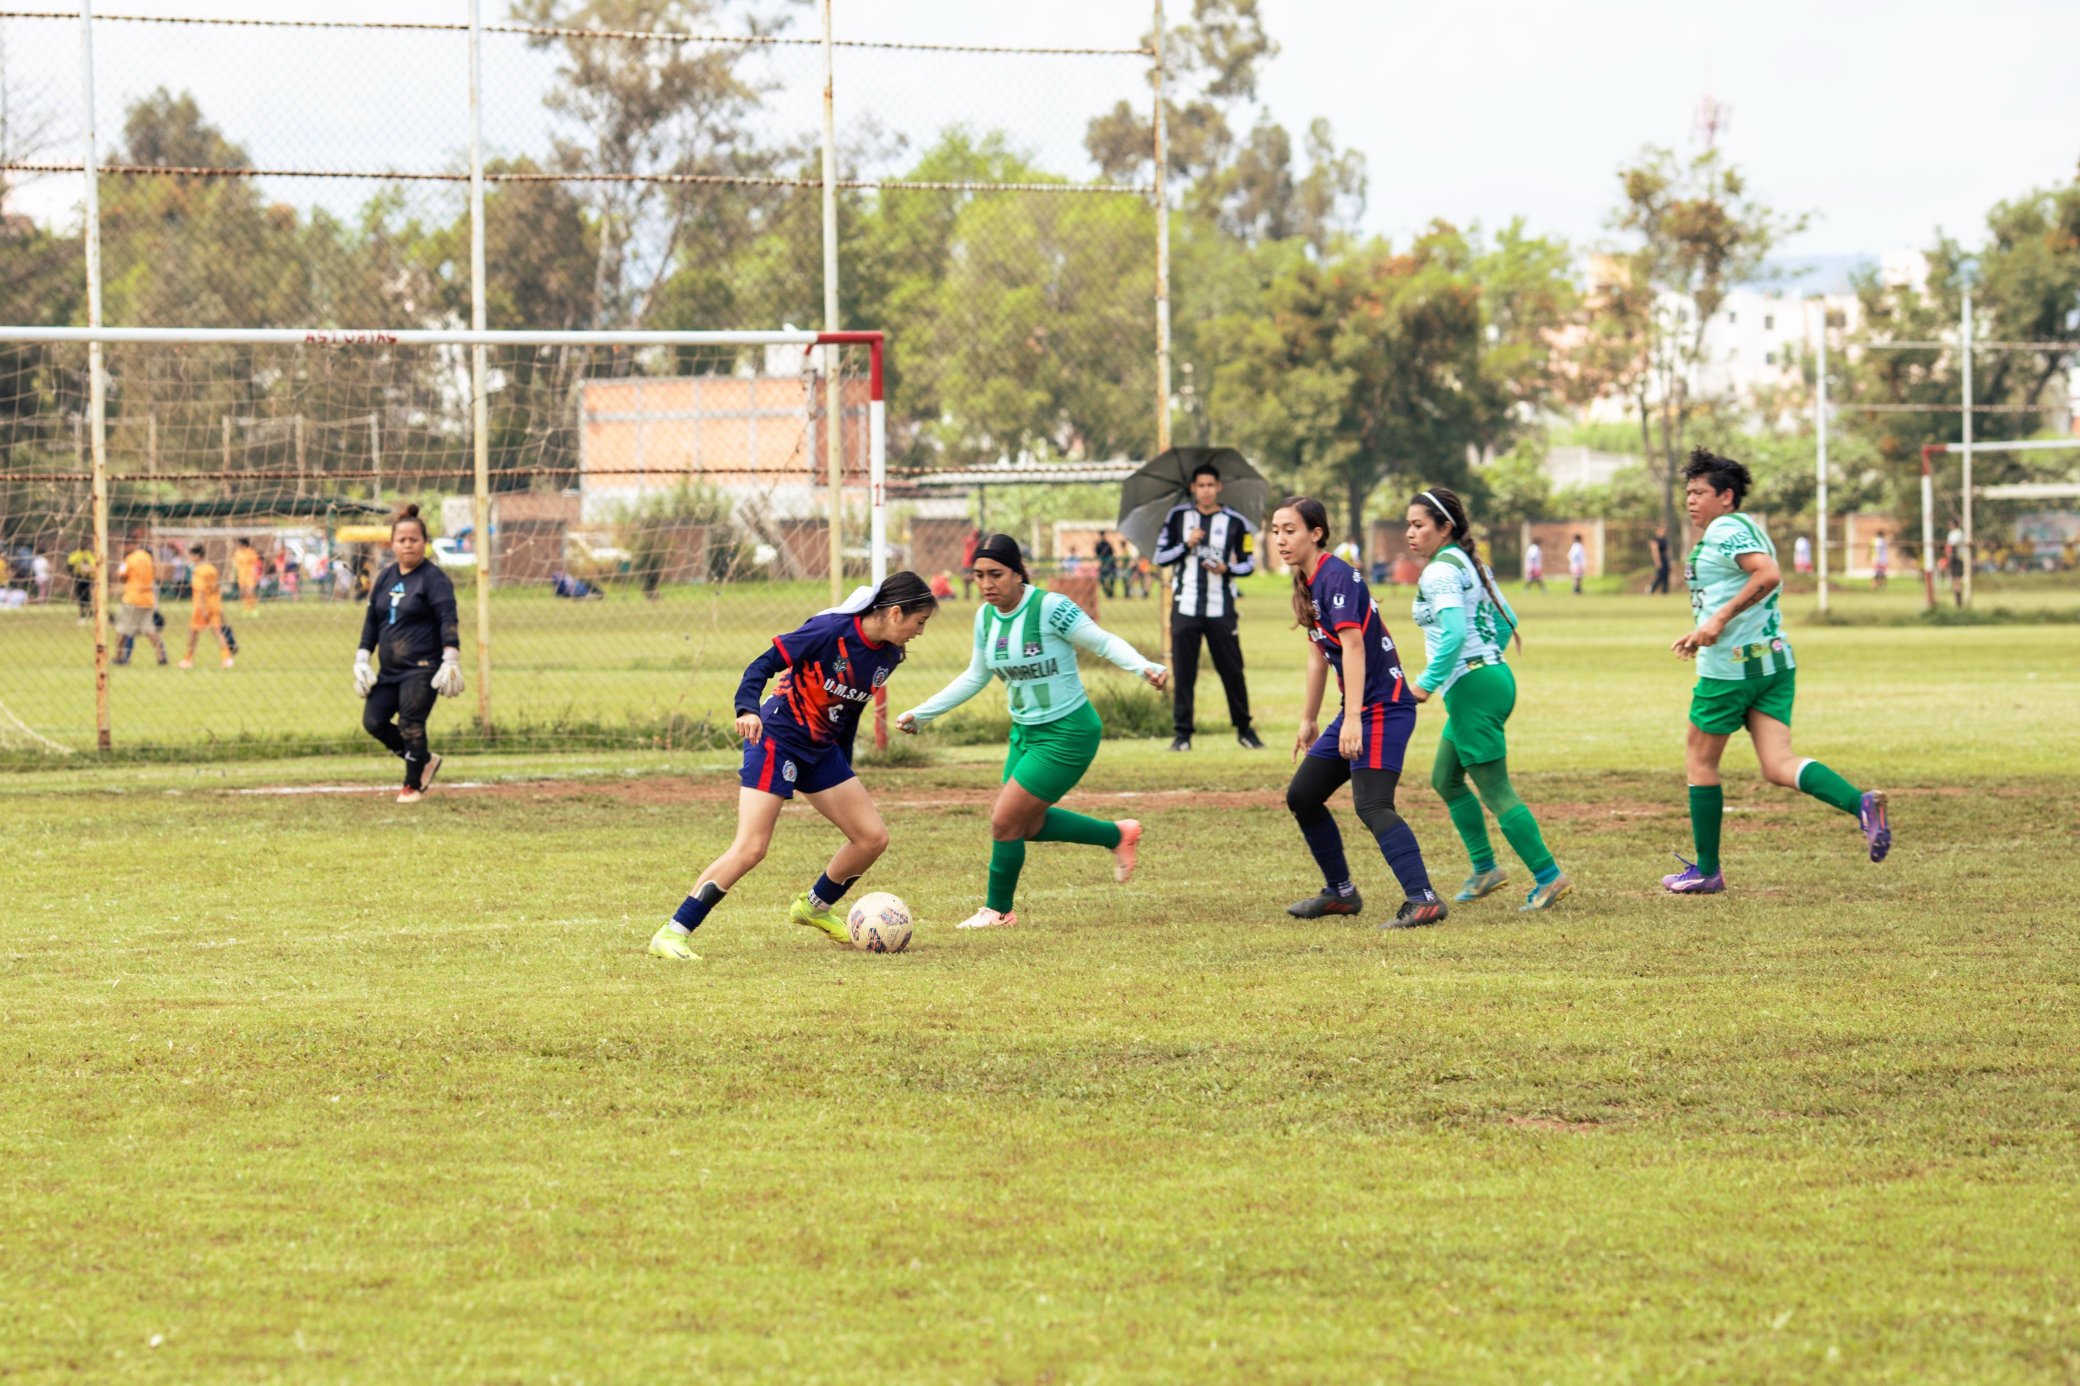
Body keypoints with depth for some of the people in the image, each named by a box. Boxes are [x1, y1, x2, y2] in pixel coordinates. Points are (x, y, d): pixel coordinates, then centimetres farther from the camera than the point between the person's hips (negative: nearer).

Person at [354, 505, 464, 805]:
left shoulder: (433, 578, -7)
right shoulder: (385, 578, 13)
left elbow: (448, 621, -14)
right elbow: (371, 621, 18)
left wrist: (450, 661, -22)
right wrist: (362, 659, 11)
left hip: (422, 669, -7)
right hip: (390, 669, 7)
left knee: (411, 725, -11)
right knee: (374, 720, 0)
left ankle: (413, 785, 6)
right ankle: (425, 760, 18)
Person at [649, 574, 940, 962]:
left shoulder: (887, 656, 5)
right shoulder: (832, 630, -18)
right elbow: (764, 664, -19)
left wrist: (844, 770, 22)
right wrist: (748, 709, -35)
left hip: (822, 750, 8)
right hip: (776, 740, -8)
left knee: (873, 838, 5)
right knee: (750, 849, -17)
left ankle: (814, 907, 28)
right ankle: (672, 934, -13)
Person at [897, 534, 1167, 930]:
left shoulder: (1049, 608, -21)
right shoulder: (986, 617, 1)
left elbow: (1104, 643, -17)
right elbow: (975, 677, 16)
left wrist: (1144, 667, -36)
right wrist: (921, 714, 16)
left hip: (1067, 733, -8)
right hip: (1026, 731, 8)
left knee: (1005, 823, -6)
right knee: (1028, 825, 17)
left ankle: (998, 910, 17)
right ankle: (1117, 835, 36)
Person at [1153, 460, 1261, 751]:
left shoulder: (1235, 522, 4)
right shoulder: (1178, 516, 5)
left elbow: (1249, 563, 9)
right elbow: (1160, 557, 6)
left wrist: (1227, 569, -11)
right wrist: (1187, 545, -10)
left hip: (1221, 608, 0)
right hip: (1185, 607, 0)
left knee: (1232, 670, 1)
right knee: (1184, 672, 0)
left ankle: (1244, 728, 14)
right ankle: (1182, 733, 5)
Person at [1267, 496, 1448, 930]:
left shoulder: (1337, 577, -17)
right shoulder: (1307, 584, 12)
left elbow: (1353, 646, -25)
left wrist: (1353, 719, -32)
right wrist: (1308, 720, 28)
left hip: (1384, 706, -10)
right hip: (1356, 710, 10)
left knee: (1371, 804, -22)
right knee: (1302, 796, 15)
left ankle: (1423, 901, -29)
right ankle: (1341, 892, 27)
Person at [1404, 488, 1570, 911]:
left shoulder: (1439, 572, -14)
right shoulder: (1471, 565, 15)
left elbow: (1454, 633, -25)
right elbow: (1505, 619, 21)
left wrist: (1427, 683, -19)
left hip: (1470, 688, -10)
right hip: (1495, 675, 10)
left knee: (1495, 789, -7)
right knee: (1445, 779, 20)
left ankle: (1549, 876, -8)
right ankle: (1485, 869, 24)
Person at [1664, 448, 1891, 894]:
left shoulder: (1724, 530, -11)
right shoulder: (1743, 529, 20)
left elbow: (1768, 574, -28)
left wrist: (1721, 618, -26)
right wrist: (1704, 635, 27)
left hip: (1730, 666, -9)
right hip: (1773, 660, 9)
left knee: (1701, 761, 8)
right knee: (1778, 766, -3)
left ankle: (1706, 870, 14)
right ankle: (1861, 803, -26)